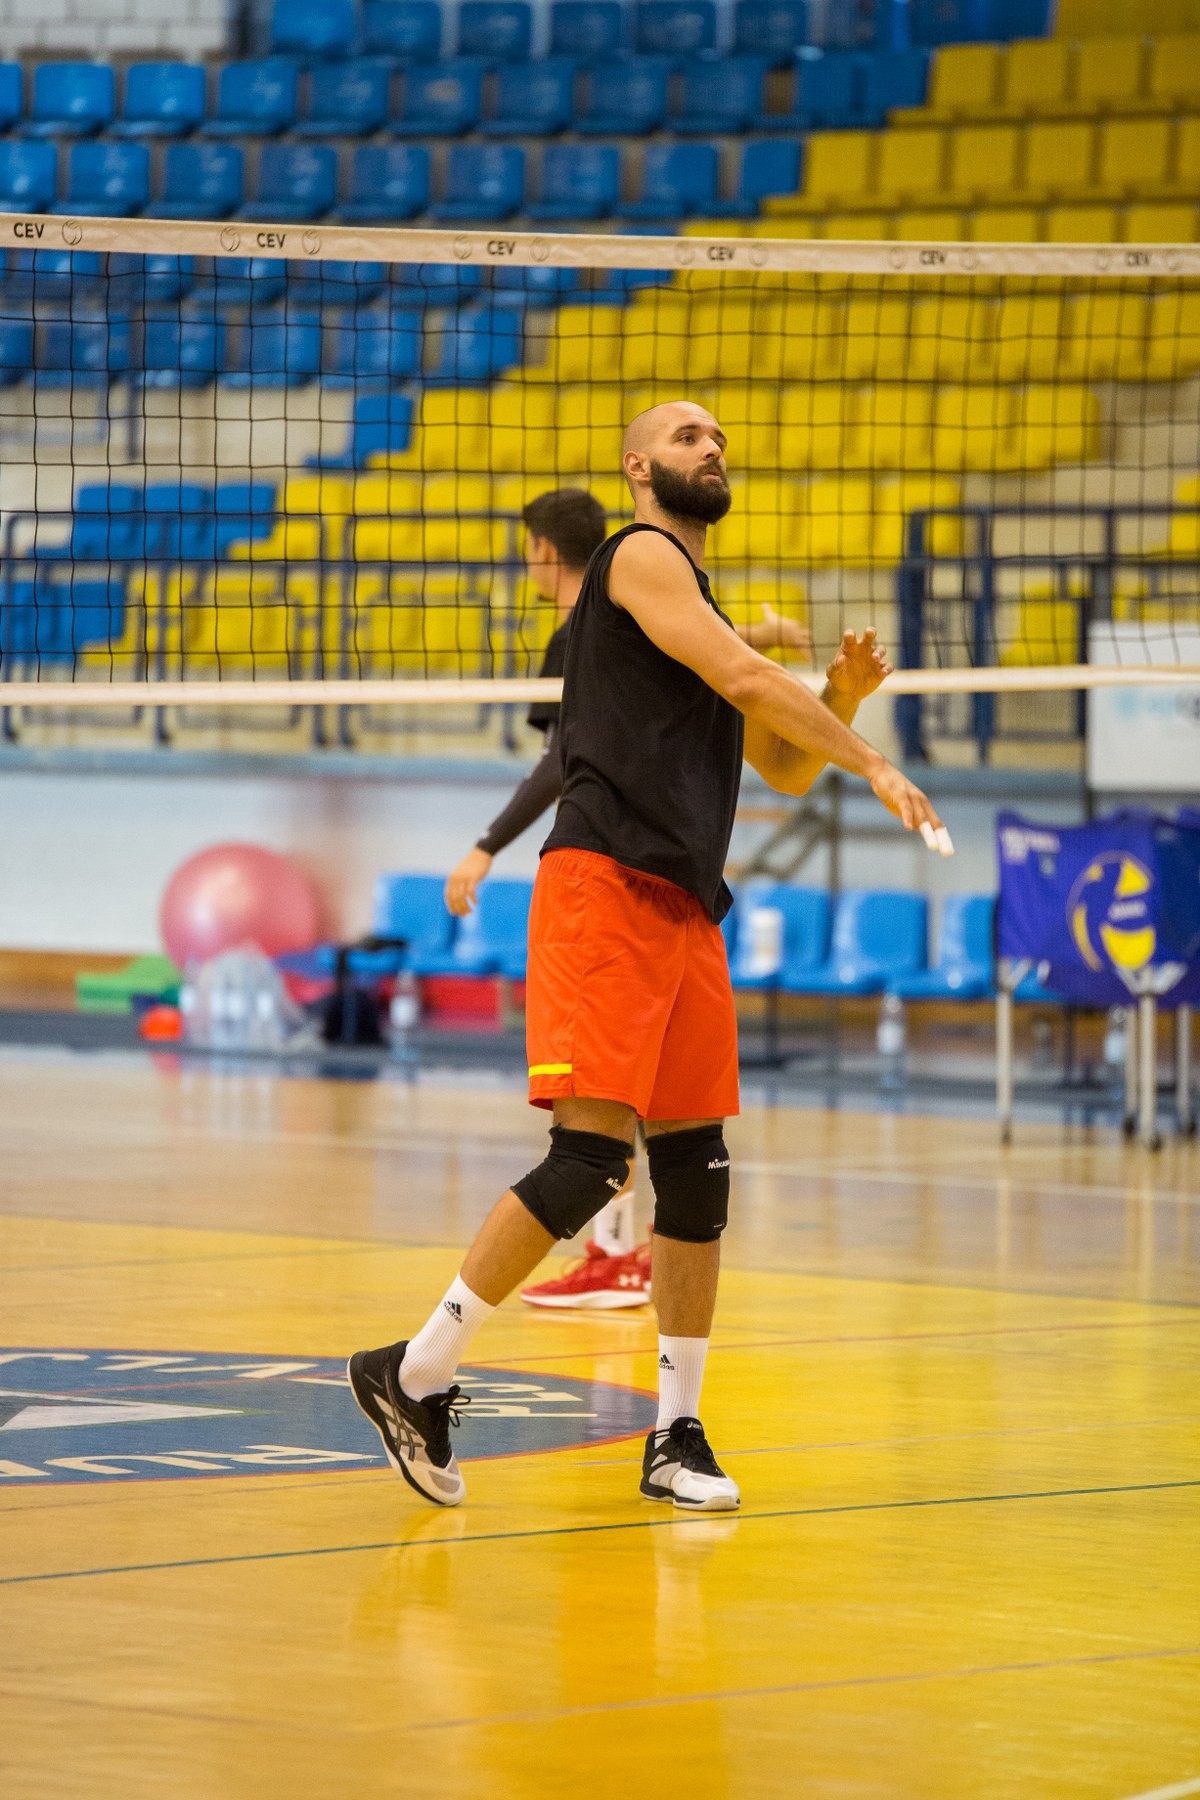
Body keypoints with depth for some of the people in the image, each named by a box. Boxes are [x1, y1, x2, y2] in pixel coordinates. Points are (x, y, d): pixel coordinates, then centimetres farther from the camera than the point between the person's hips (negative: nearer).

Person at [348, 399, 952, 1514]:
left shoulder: (695, 599, 25)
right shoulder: (642, 556, -1)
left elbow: (781, 770, 27)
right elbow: (749, 680, -12)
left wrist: (836, 700, 8)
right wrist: (873, 764, -6)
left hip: (685, 905, 9)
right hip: (606, 881, -9)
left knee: (695, 1170, 6)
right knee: (592, 1156, -17)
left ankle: (677, 1434, 12)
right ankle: (416, 1373, -10)